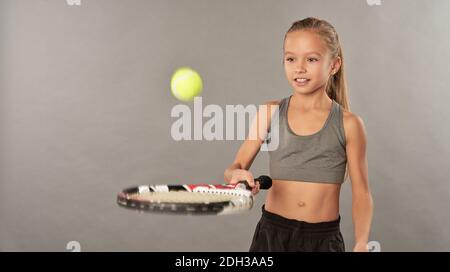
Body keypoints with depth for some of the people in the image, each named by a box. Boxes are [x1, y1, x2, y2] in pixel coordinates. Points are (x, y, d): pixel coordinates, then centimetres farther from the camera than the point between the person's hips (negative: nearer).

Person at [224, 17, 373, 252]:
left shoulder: (349, 125, -5)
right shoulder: (270, 113, -2)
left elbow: (361, 193, 0)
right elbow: (235, 168, 3)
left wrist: (361, 243, -13)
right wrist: (237, 175, -20)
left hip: (324, 238, -1)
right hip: (272, 233, 1)